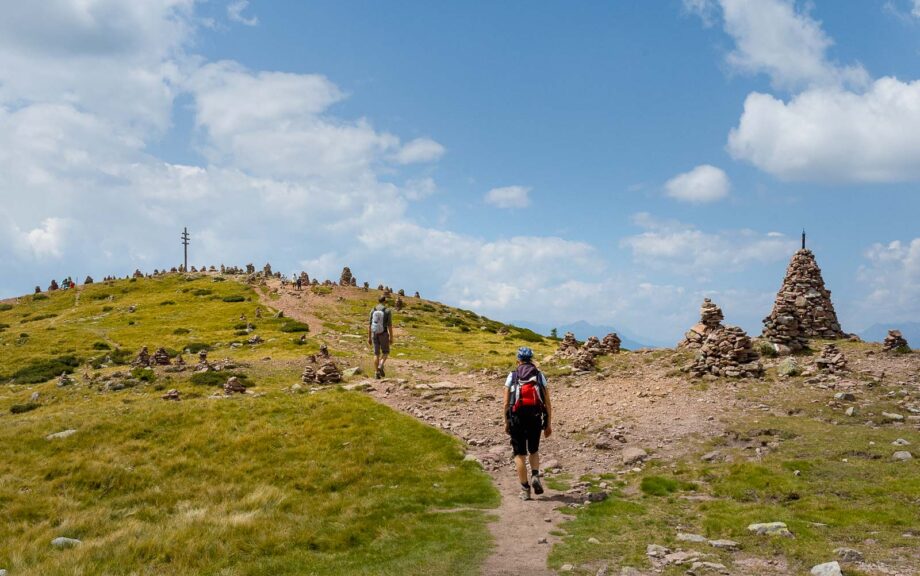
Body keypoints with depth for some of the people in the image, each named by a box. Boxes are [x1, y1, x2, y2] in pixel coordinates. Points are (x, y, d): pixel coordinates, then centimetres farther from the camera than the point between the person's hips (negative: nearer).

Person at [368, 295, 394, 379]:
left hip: (374, 334, 3)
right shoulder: (388, 311, -8)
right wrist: (391, 337, -4)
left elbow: (369, 325, 2)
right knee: (385, 352, 14)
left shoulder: (373, 310, 2)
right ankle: (380, 366, -12)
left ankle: (377, 373, 4)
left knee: (376, 354, 10)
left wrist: (369, 337, 8)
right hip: (383, 334, -3)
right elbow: (390, 325, -10)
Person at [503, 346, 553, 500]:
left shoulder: (512, 376, 5)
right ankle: (535, 476, -1)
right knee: (534, 451, 22)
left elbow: (506, 403, 1)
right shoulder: (540, 376, 7)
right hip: (535, 419, 1)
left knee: (520, 454, 8)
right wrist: (548, 424, 9)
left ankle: (525, 489, 5)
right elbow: (547, 403, 4)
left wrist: (506, 423, 10)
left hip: (517, 419, -1)